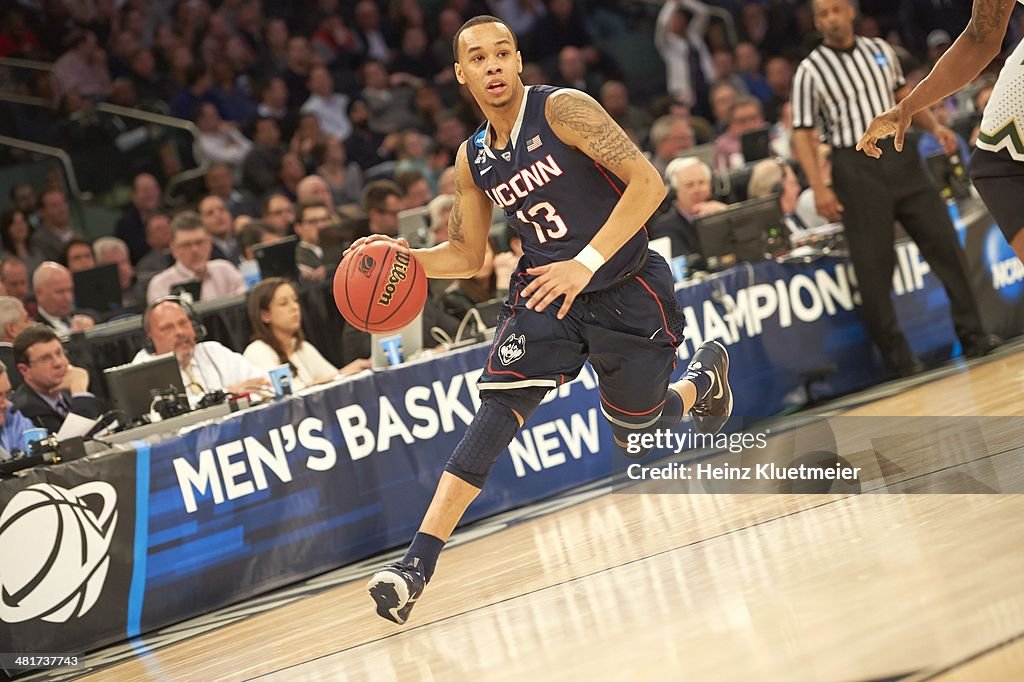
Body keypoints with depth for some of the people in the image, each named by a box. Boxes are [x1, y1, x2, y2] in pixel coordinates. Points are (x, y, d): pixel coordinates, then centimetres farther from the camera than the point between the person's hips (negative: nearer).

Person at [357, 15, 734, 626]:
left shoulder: (563, 110, -16)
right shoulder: (473, 161, 3)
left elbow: (648, 182, -23)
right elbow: (467, 256, 14)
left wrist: (588, 262, -29)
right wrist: (408, 259, -7)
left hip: (626, 289, -3)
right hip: (546, 292, 3)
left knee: (634, 431, 9)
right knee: (499, 405, -19)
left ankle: (705, 377, 45)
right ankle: (420, 559, -28)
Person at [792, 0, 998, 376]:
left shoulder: (880, 49, 10)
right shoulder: (810, 71, -4)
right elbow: (802, 134, -5)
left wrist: (934, 126, 6)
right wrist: (819, 187, -15)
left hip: (900, 158, 4)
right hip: (855, 168, -4)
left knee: (944, 241, -1)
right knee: (873, 265, -4)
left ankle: (972, 335, 5)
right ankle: (897, 357, 4)